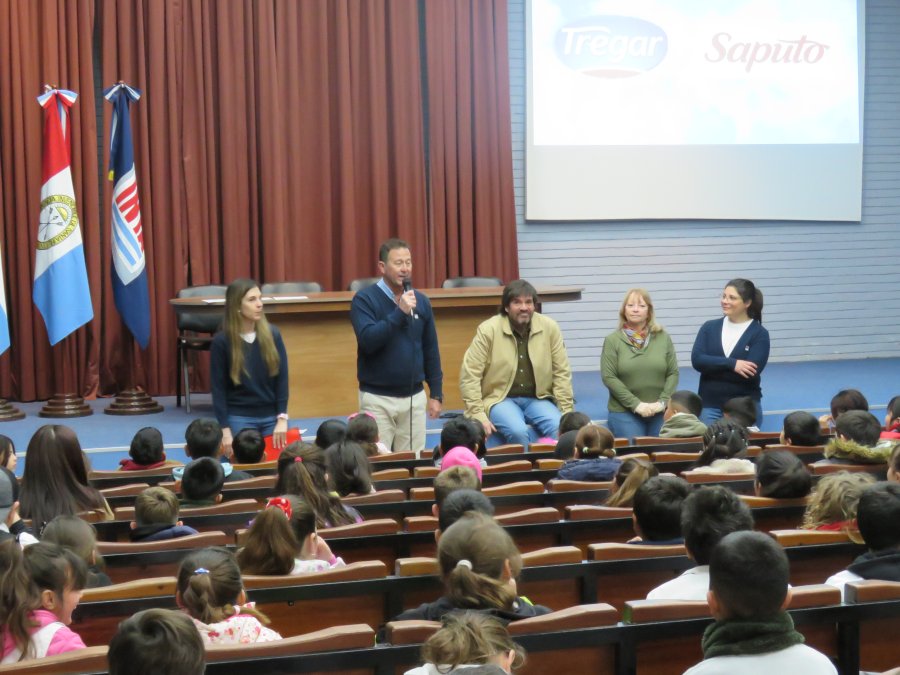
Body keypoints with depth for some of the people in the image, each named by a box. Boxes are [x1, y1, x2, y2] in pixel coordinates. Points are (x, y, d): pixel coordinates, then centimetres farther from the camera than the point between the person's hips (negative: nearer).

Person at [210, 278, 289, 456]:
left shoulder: (272, 334, -1)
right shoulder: (221, 341, -8)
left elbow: (282, 378, 1)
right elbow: (218, 388, -5)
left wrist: (282, 419, -6)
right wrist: (225, 430, -10)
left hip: (271, 416, 2)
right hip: (240, 418, -2)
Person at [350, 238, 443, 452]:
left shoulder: (421, 301, 7)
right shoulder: (364, 299, -6)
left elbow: (431, 351, 12)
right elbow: (368, 340, -20)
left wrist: (436, 394, 9)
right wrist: (400, 312, -22)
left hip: (414, 397, 4)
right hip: (377, 398, -4)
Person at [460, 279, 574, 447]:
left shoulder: (549, 328, -3)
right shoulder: (488, 330, -9)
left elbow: (562, 373, 2)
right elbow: (470, 376, -8)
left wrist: (567, 412, -3)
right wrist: (479, 415, -15)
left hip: (538, 399, 2)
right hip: (501, 399, -2)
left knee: (560, 428, -27)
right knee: (518, 432, -32)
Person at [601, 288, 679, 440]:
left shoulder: (663, 338, 8)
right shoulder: (612, 340, 1)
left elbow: (673, 373, 7)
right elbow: (608, 377, -6)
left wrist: (662, 402, -8)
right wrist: (636, 404, -12)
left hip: (660, 413, 2)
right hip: (624, 412, -2)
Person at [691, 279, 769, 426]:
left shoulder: (759, 334, -3)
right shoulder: (709, 328, 6)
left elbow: (749, 373, -14)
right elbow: (696, 360, -8)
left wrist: (712, 367, -12)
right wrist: (732, 364, -18)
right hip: (710, 406, 2)